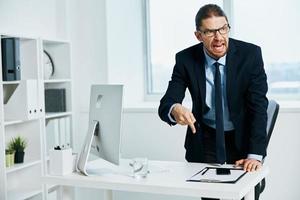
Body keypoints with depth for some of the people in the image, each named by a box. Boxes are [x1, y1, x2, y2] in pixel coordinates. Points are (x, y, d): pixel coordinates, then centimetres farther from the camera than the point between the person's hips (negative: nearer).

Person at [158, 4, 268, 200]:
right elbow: (165, 104, -16)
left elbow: (258, 106, -17)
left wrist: (255, 155, -27)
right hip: (205, 143, 1)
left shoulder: (250, 54, -15)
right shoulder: (186, 59, -12)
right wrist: (175, 109, -41)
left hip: (242, 140, 0)